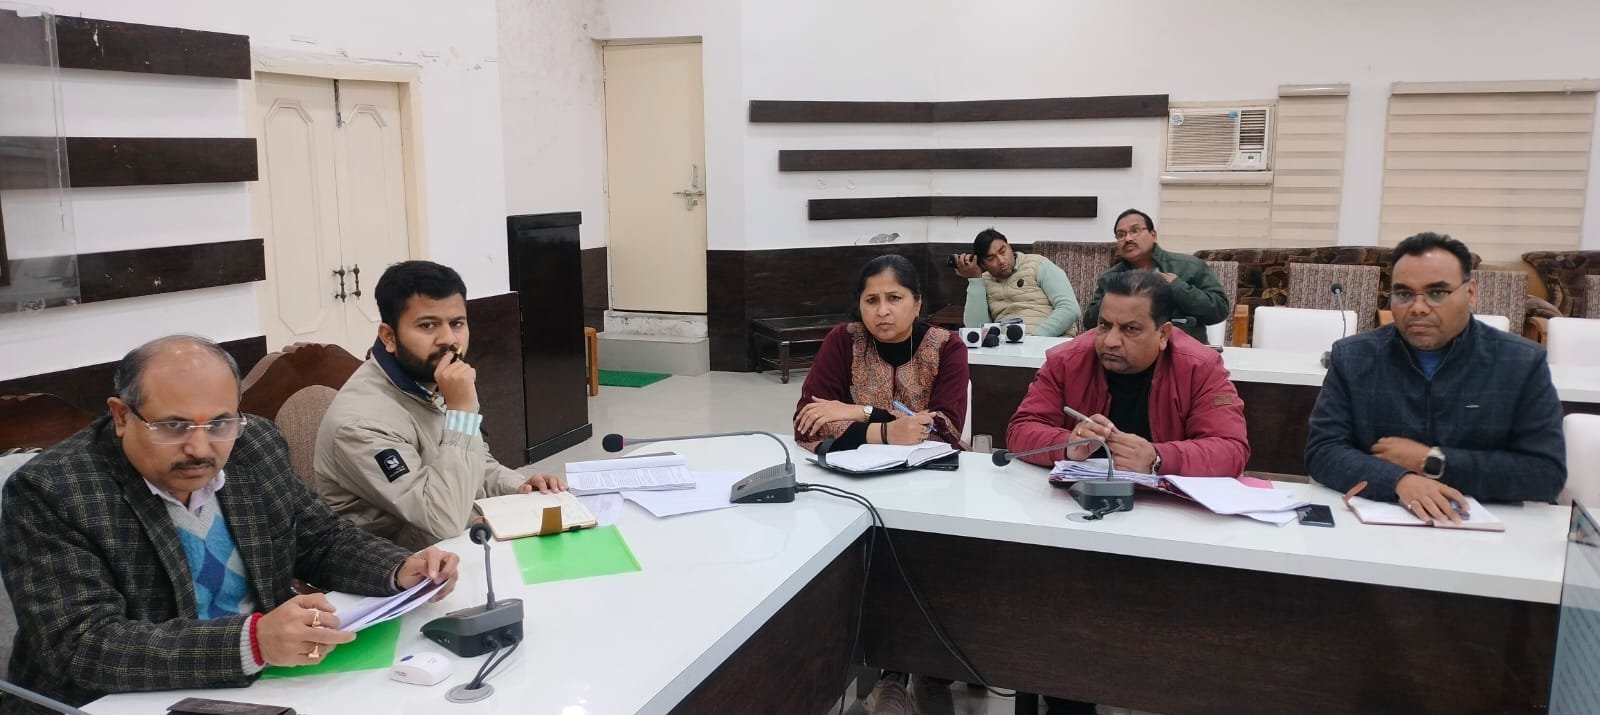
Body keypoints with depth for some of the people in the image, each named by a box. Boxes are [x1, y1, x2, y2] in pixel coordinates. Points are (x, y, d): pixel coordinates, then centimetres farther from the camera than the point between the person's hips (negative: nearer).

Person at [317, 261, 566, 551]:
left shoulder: (428, 384, 1)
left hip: (461, 543, 8)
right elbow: (444, 523, -30)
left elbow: (478, 466, 14)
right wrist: (461, 411, -30)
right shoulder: (361, 421, -26)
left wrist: (519, 487, -6)